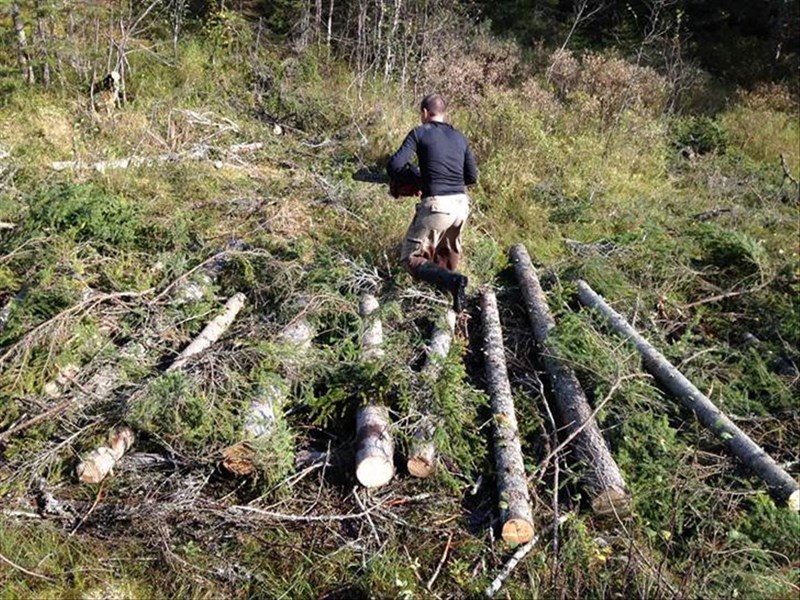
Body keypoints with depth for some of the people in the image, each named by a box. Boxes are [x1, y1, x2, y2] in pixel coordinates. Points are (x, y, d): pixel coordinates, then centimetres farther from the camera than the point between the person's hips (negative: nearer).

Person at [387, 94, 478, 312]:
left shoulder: (419, 133, 1)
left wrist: (396, 180, 12)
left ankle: (451, 280, -17)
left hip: (436, 205, -6)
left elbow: (395, 165, -9)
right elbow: (472, 177, 15)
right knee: (449, 252, 31)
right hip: (461, 204, 6)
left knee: (411, 259, 3)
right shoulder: (459, 137, 15)